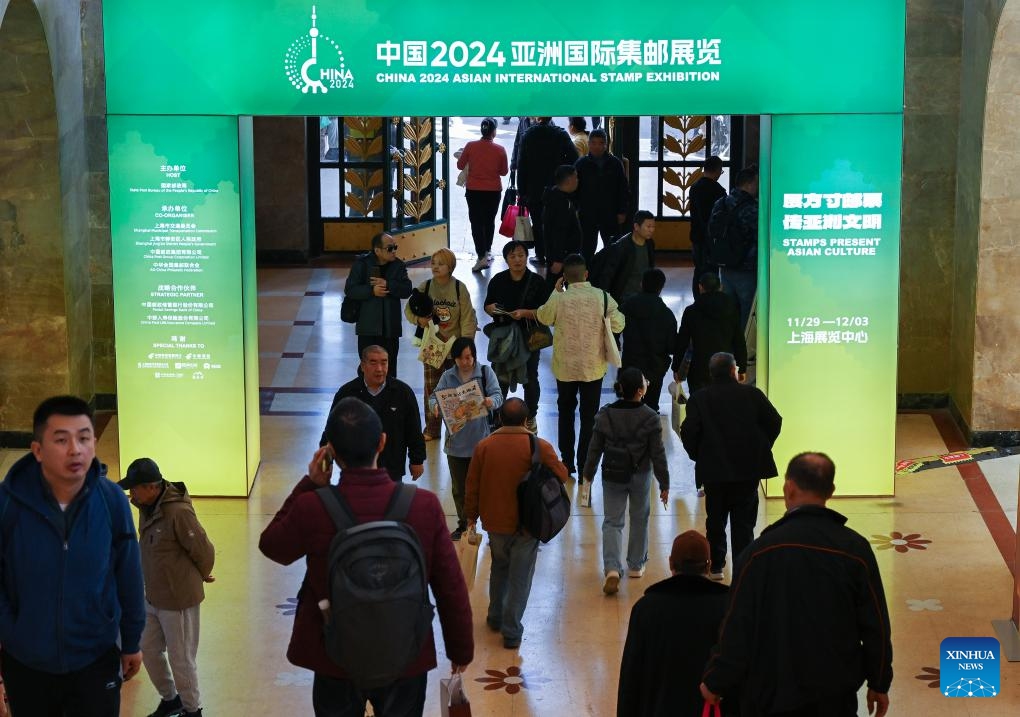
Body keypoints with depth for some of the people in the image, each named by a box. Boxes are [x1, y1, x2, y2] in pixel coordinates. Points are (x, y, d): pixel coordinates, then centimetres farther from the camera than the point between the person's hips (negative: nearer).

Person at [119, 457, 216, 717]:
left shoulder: (178, 512, -27)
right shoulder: (148, 507, -2)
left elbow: (204, 552, -17)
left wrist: (200, 577, 0)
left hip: (178, 600, -8)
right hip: (152, 597, 8)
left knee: (180, 659, 7)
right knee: (149, 651, 20)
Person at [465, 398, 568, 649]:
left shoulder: (484, 446, -7)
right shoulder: (541, 447, -14)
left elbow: (472, 486, -1)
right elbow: (562, 476, -3)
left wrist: (471, 516, 12)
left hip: (495, 522, 3)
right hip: (527, 524, -3)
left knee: (499, 568, 26)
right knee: (520, 578, 5)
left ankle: (495, 617, 37)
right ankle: (511, 632, 7)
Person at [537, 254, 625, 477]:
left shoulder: (559, 299, -16)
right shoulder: (602, 297, -15)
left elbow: (543, 317, 4)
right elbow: (618, 325, -7)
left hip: (565, 366, 0)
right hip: (593, 366, 0)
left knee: (566, 412, 20)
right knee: (589, 416, 10)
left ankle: (567, 461, 25)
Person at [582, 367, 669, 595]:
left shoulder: (605, 415, -10)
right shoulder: (650, 418, -16)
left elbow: (595, 448, -1)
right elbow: (658, 454, -11)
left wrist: (589, 473, 15)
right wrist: (664, 484, -1)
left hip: (612, 476, 1)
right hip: (640, 475, -1)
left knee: (612, 522, 6)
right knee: (639, 519, 19)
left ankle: (611, 568, -12)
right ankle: (636, 565, 31)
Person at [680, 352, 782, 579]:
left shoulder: (699, 399, -4)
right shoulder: (751, 394, -2)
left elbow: (688, 431, -11)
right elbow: (774, 421, -2)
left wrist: (698, 456, 5)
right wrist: (761, 448, 11)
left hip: (714, 470, 0)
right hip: (749, 468, 0)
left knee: (715, 520, 14)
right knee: (744, 522, 4)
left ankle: (715, 567, 20)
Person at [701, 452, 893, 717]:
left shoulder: (761, 550, -15)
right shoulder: (856, 549, -8)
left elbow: (737, 626, -12)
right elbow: (875, 625, -2)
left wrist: (716, 682, 2)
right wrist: (879, 684, 11)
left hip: (772, 695, -2)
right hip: (836, 695, 2)